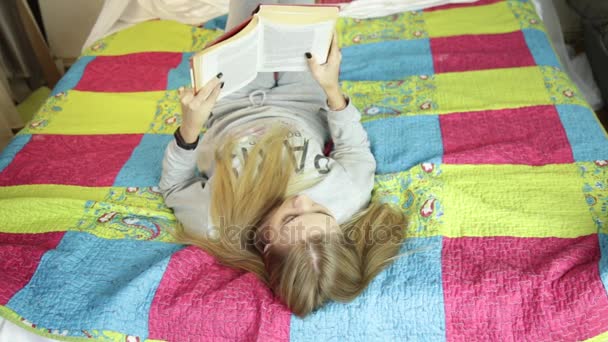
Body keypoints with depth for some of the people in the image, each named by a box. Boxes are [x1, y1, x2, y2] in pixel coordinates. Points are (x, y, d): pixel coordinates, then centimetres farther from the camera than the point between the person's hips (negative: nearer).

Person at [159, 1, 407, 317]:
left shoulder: (212, 221, -42)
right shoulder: (349, 195, -40)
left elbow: (171, 188, -19)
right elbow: (355, 149, -17)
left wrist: (189, 128, -35)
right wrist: (332, 90, -27)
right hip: (302, 105, 1)